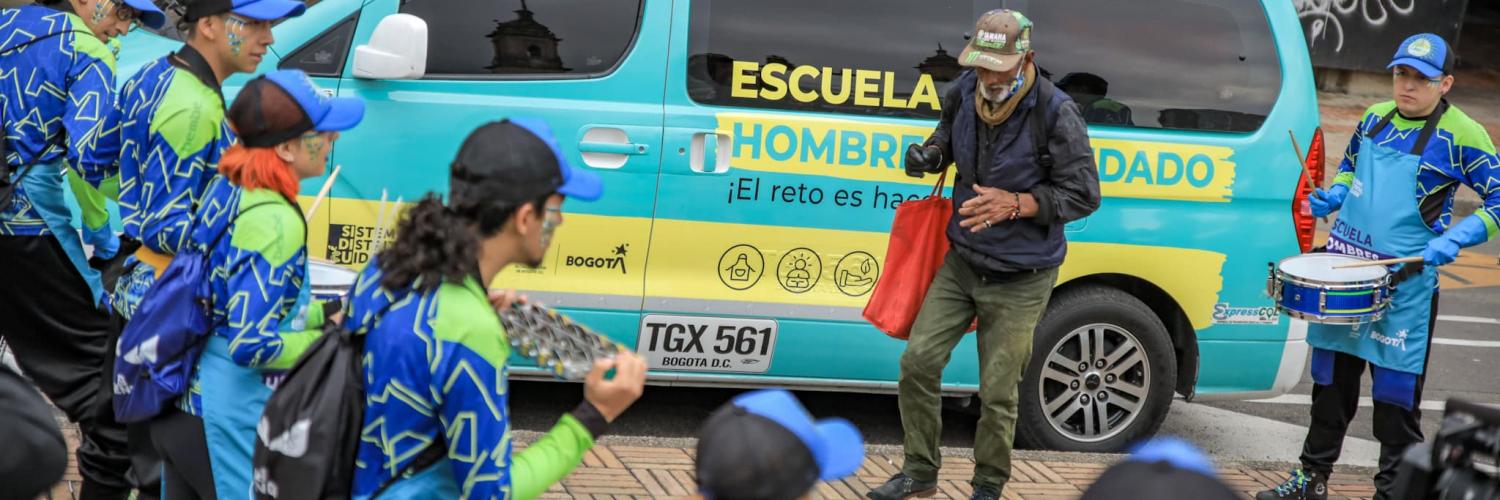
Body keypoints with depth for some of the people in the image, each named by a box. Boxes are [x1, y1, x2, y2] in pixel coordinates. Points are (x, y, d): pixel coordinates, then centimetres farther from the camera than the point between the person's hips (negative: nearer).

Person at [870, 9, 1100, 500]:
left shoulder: (1055, 113, -20)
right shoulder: (964, 92, -5)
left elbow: (1083, 194, -15)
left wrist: (1015, 204, -27)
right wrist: (930, 152, -5)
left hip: (1019, 279, -5)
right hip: (961, 261, 5)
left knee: (997, 393, 2)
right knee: (918, 361, 0)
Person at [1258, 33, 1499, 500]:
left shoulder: (1462, 136, -9)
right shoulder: (1375, 118, 7)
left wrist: (1452, 239, -20)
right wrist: (1329, 198, 4)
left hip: (1405, 282, -6)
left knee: (1396, 395, 0)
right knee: (1330, 382, 16)